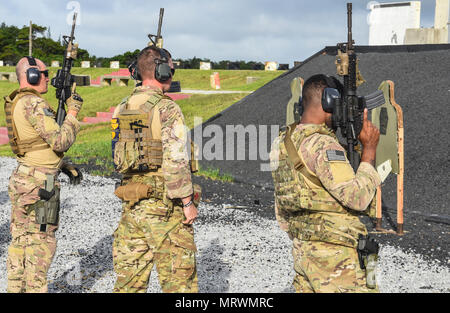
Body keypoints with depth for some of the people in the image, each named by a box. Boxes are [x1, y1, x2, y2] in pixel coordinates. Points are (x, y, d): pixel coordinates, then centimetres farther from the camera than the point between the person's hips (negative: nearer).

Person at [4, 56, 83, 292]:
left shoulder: (16, 103, 14)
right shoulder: (34, 104, -18)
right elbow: (60, 141, -22)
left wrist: (66, 167, 16)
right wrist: (73, 112, -11)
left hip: (21, 178, 10)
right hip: (38, 184, -10)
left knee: (20, 240, 14)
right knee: (41, 241, -2)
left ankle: (16, 287, 23)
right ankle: (35, 288, 4)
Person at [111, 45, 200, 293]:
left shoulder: (122, 108, 9)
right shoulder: (167, 109, -14)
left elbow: (118, 156, 14)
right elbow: (176, 161, -19)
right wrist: (188, 202, -13)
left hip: (131, 203, 7)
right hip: (165, 205, -7)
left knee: (129, 275, 13)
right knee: (178, 276, 4)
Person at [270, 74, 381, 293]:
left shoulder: (284, 142, 10)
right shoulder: (322, 145, -18)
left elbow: (281, 211, 17)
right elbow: (358, 198, -22)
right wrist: (369, 149, -13)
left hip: (302, 250, 9)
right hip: (334, 257, -9)